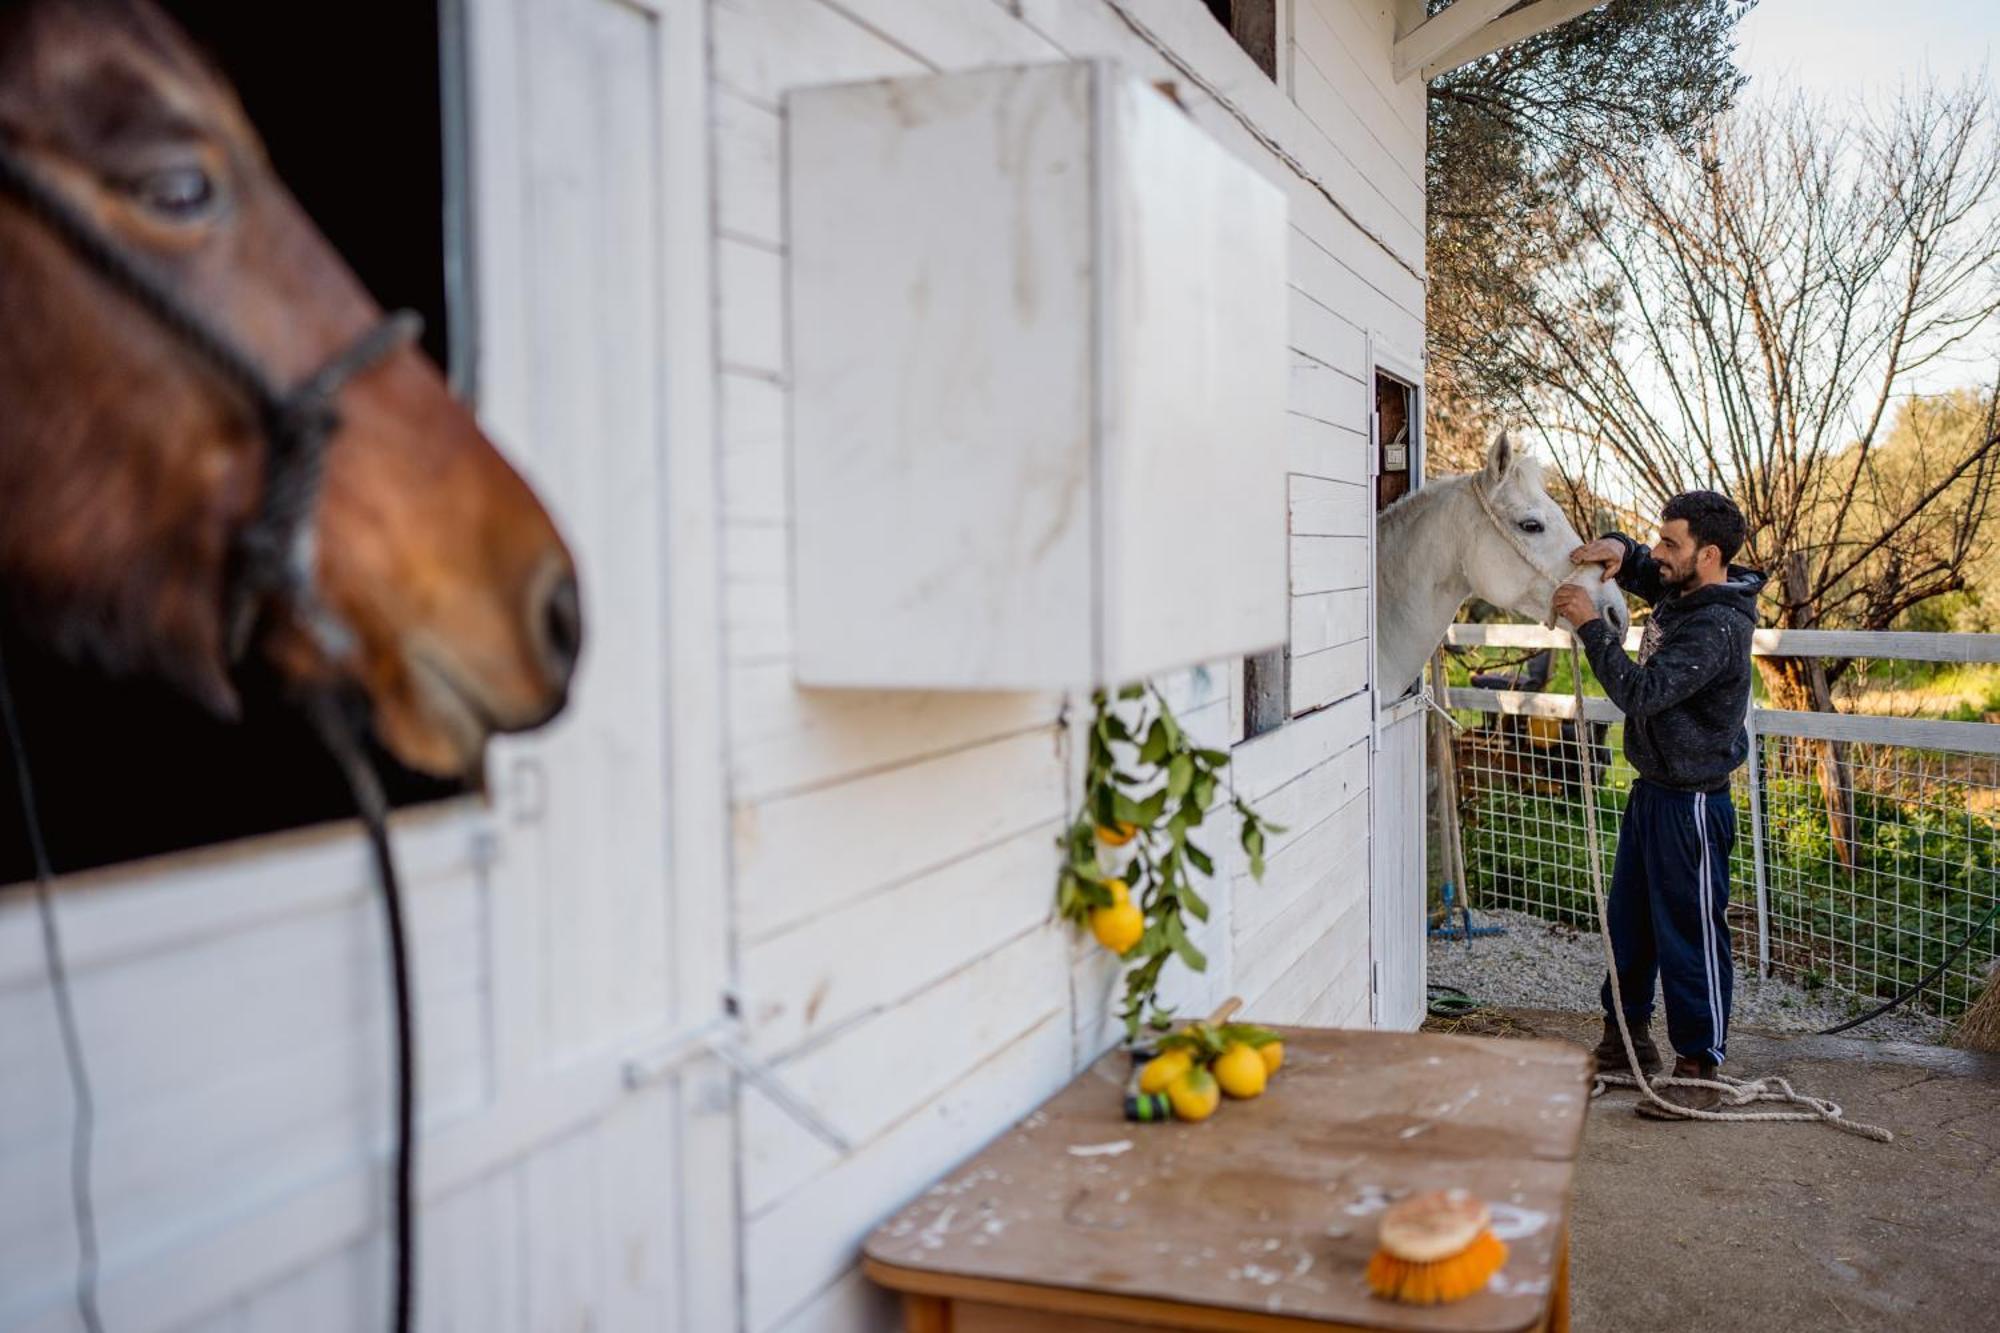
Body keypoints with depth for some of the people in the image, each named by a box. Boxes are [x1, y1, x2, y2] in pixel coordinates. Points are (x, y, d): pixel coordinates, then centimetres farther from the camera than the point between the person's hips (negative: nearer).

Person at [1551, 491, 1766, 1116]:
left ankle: (1699, 1068, 10)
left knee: (1690, 935, -1)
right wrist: (1617, 549, -1)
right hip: (1653, 788, 10)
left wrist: (1590, 624, -28)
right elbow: (1637, 568, 23)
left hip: (1692, 801, -10)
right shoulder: (1680, 592, 5)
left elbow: (1642, 693, -32)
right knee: (1629, 918, 19)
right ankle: (1626, 1039, 33)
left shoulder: (1718, 626, -23)